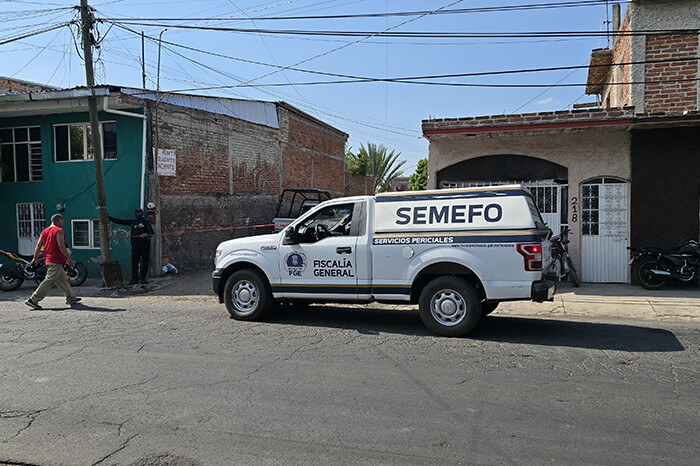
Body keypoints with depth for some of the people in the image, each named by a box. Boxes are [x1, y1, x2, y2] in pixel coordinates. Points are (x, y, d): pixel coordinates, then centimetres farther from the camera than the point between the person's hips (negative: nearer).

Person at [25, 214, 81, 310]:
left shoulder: (45, 231, 15)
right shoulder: (59, 231, -9)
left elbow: (38, 246, 13)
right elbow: (61, 246, -17)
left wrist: (35, 259, 16)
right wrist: (69, 258, -14)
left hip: (48, 260, 9)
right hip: (56, 261, -9)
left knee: (63, 279, 15)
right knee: (49, 281, -8)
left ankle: (71, 298, 21)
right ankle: (33, 300, -9)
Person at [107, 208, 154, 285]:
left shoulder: (146, 222, 7)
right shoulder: (132, 222, 16)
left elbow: (151, 232, -4)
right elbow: (120, 221, 18)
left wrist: (146, 234, -25)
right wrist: (109, 217, 15)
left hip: (144, 244, -3)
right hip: (135, 244, 3)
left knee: (144, 261, -2)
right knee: (134, 262, -3)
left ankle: (144, 278, 5)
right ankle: (134, 278, 0)